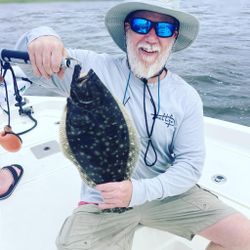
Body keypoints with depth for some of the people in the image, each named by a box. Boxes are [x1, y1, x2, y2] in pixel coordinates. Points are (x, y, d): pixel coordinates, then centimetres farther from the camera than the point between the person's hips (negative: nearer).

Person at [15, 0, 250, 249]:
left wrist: (139, 191, -23)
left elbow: (190, 163, -7)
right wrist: (42, 36, -32)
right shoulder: (94, 68, -9)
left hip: (167, 192, 2)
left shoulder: (187, 98, -4)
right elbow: (25, 50, -7)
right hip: (103, 201, -1)